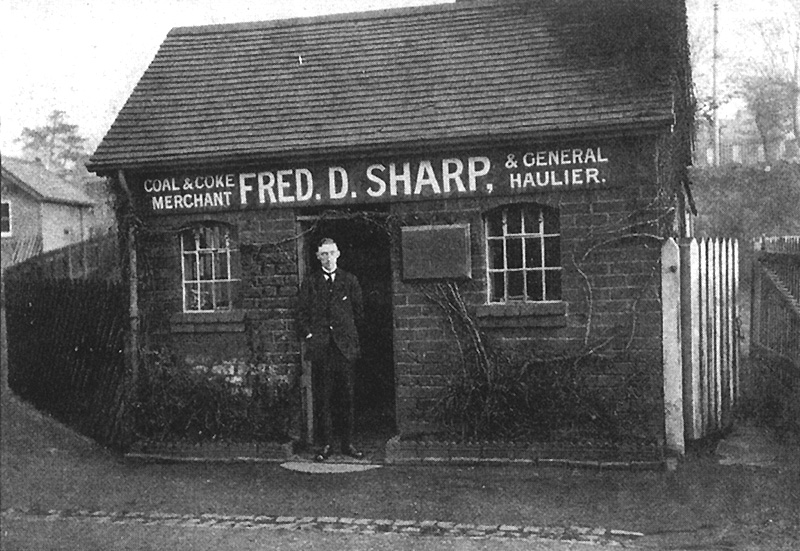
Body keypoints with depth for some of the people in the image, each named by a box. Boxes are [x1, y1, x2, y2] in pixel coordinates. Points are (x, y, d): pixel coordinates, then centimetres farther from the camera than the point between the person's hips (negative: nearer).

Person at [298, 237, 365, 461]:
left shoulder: (349, 280, 10)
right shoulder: (310, 283, 8)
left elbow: (359, 310, 13)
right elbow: (303, 312, 8)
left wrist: (351, 334, 9)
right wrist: (309, 336, -2)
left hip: (345, 344, 1)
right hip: (320, 346, 0)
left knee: (347, 395, 2)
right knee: (324, 397, -1)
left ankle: (347, 443, 9)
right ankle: (327, 444, 4)